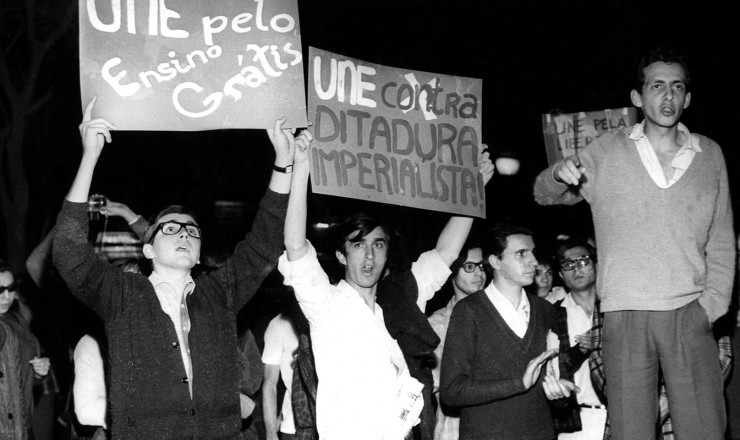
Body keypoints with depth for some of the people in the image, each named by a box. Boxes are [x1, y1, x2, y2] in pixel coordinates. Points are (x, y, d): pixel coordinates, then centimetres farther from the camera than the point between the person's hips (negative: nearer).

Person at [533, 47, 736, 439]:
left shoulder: (710, 155, 11)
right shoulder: (607, 151, 7)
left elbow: (721, 241, 13)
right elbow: (544, 194, 9)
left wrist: (713, 304, 1)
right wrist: (560, 174, -14)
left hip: (691, 317, 1)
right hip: (625, 317, -1)